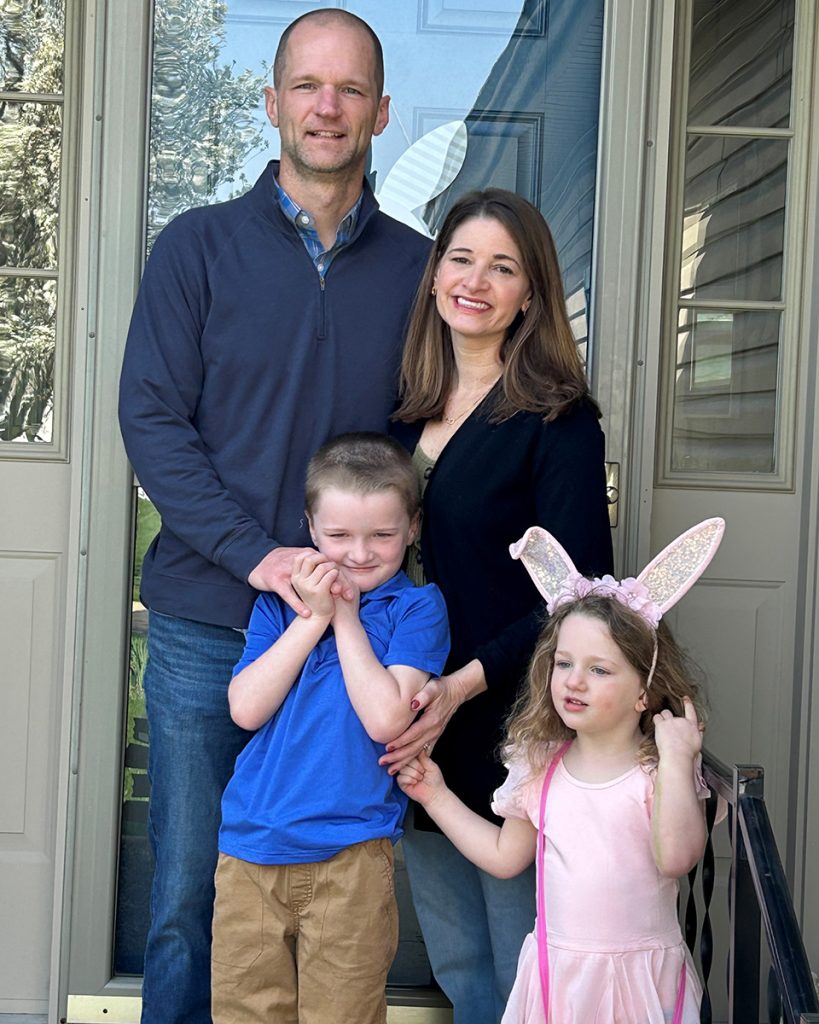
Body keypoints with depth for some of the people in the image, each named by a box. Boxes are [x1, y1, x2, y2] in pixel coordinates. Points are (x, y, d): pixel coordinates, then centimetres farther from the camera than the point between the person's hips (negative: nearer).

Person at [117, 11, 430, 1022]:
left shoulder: (414, 266, 8)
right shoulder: (200, 246, 3)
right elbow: (150, 418, -4)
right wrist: (257, 553, -16)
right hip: (207, 626, -1)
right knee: (191, 889, 6)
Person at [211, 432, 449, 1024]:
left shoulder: (416, 607, -2)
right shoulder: (280, 600, 9)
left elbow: (385, 719, -14)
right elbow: (246, 708, -4)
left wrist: (346, 617, -9)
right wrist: (312, 617, -8)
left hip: (350, 853, -3)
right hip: (250, 847, 3)